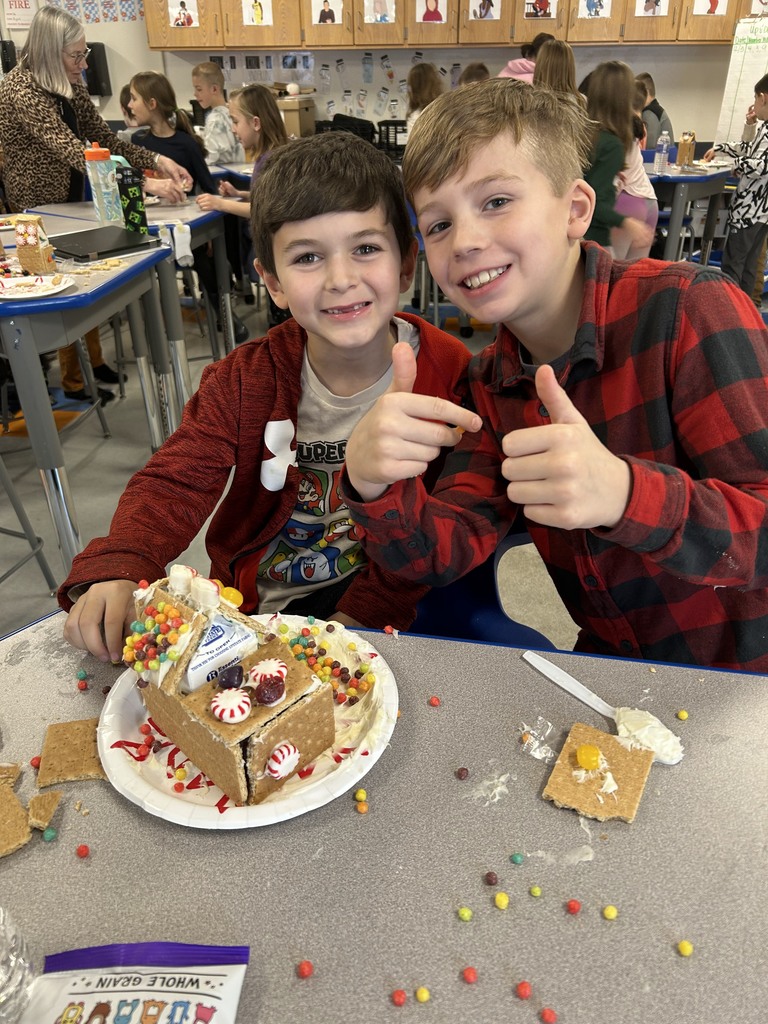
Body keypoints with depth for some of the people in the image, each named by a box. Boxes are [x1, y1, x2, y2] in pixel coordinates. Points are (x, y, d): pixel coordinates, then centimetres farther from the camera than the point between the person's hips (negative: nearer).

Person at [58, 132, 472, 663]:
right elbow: (174, 480, -15)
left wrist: (362, 614, -20)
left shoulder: (450, 374, -13)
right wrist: (116, 570, -35)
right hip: (257, 605, 1)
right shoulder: (244, 380, -9)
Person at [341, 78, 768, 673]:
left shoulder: (689, 308, -17)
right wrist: (376, 489, -25)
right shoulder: (492, 382, 1)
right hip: (616, 669, 5)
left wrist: (625, 494, -39)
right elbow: (450, 551, -5)